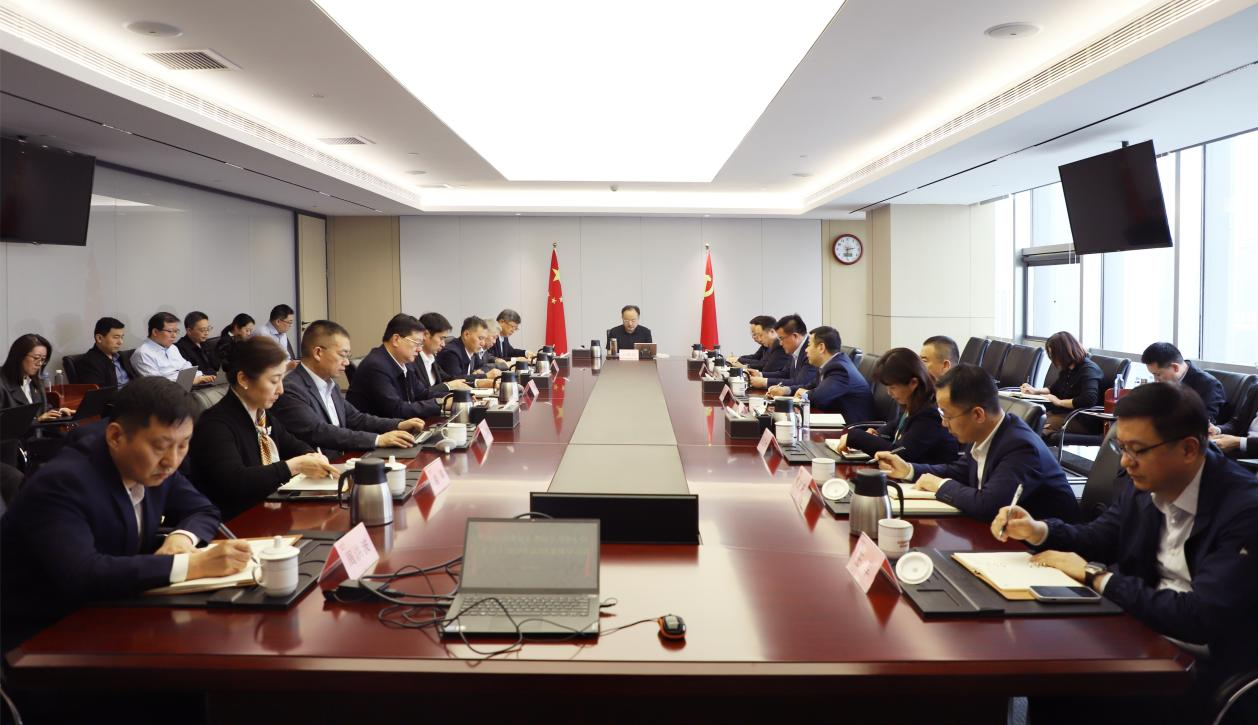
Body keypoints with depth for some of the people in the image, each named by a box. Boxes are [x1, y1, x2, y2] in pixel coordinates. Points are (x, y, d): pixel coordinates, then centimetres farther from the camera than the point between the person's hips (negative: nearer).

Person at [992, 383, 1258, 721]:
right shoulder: (1142, 483, -2)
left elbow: (1201, 619, -27)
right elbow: (1099, 538, 15)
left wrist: (1095, 575, -20)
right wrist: (1037, 530, -6)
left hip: (1210, 668, -6)